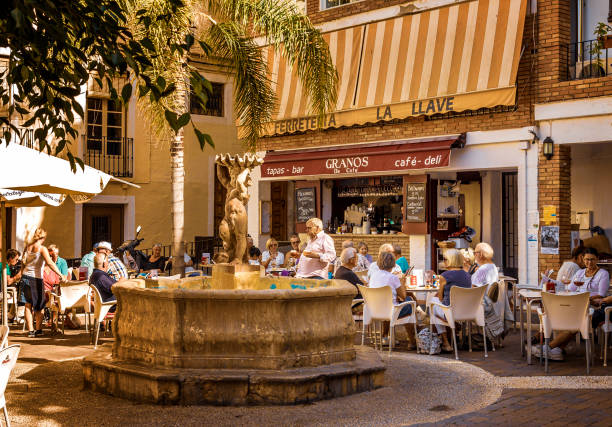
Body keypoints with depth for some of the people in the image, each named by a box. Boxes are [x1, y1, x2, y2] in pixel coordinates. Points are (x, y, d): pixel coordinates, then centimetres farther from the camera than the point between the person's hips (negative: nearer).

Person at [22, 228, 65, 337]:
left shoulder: (27, 247, 5)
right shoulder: (42, 249, -11)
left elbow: (23, 263, 11)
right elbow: (50, 263, -22)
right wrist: (61, 275, -25)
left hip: (26, 277, 5)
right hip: (36, 279, -5)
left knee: (28, 305, 9)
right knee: (39, 306, 8)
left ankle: (30, 330, 8)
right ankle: (38, 330, 10)